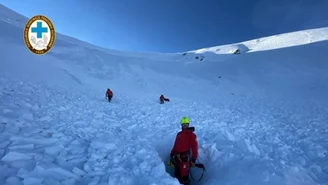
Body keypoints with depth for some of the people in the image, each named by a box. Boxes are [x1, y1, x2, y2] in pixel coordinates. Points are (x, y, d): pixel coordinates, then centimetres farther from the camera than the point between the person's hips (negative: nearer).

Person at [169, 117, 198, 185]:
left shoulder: (191, 134, -5)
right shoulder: (179, 134, 14)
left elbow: (194, 147, -10)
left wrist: (193, 159, -14)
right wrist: (171, 154, 15)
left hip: (184, 158, -6)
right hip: (176, 158, 6)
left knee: (184, 176, -3)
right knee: (177, 175, 16)